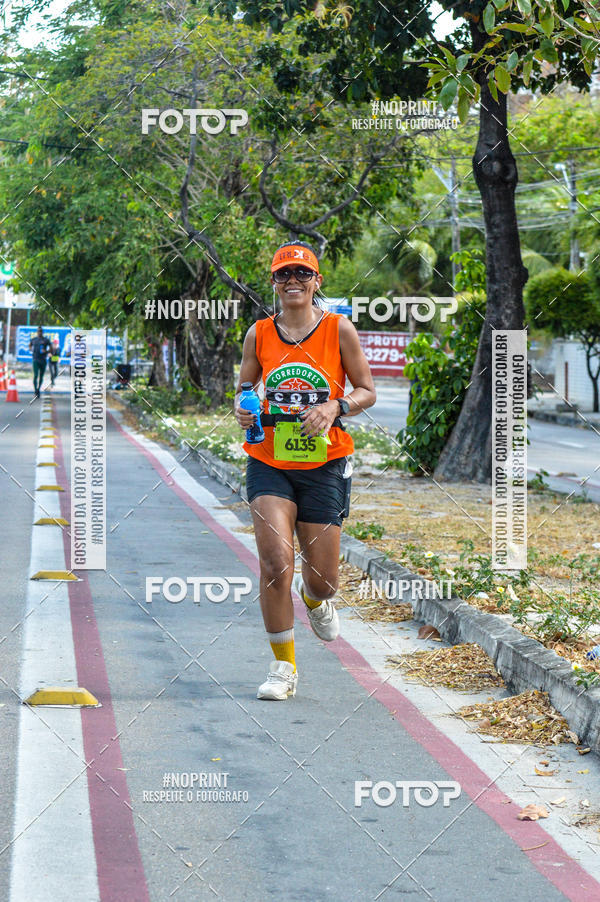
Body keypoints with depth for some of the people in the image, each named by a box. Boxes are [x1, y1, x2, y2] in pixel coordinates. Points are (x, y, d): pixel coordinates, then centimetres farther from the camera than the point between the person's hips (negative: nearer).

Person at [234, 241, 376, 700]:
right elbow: (243, 390, 14)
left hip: (325, 466, 0)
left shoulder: (339, 330, -2)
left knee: (322, 581, 2)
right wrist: (243, 410, -9)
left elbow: (367, 391, 2)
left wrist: (333, 407, -17)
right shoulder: (259, 334, 3)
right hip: (270, 464, 1)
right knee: (275, 561, -16)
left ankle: (313, 597, 43)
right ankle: (284, 667, 0)